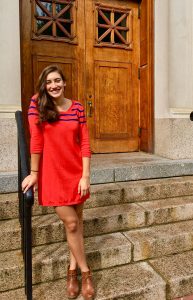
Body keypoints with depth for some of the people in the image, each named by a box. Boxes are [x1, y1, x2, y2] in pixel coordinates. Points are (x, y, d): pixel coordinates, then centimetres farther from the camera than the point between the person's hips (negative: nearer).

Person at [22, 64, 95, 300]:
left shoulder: (77, 107, 0)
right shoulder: (37, 104, -4)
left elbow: (85, 143, -2)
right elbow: (36, 140, -8)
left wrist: (85, 175, -8)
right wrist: (34, 173, -7)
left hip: (75, 171, 3)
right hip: (53, 173, -2)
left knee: (76, 221, 11)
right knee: (71, 223, 0)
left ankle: (73, 268, 31)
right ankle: (85, 271, 21)